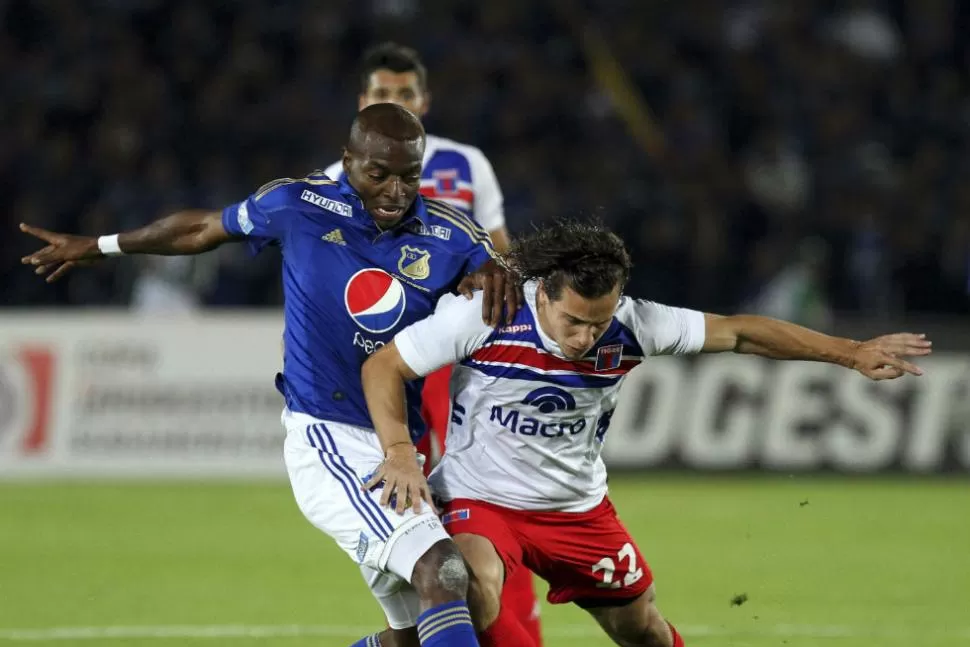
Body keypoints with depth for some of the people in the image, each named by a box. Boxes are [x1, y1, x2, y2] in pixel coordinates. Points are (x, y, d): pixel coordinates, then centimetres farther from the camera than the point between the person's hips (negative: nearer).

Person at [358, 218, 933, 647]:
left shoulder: (629, 325, -16)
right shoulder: (483, 316, -25)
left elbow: (736, 332, -6)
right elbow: (384, 366, -15)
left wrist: (852, 353, -6)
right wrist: (400, 451, -29)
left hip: (578, 507, 4)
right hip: (478, 499, -4)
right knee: (474, 587, -33)